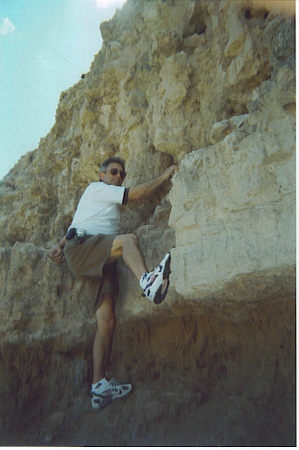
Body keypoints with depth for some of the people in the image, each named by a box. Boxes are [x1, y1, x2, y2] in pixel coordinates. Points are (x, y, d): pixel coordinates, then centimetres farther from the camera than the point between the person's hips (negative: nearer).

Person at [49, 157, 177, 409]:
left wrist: (61, 246, 16)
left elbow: (79, 225, 35)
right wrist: (165, 176, 8)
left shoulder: (108, 203, 36)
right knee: (129, 239, -33)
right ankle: (147, 282, -59)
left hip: (101, 262, 7)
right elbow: (136, 194, 0)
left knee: (107, 319, -8)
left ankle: (99, 387, -9)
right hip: (81, 248, -7)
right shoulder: (96, 188, 10)